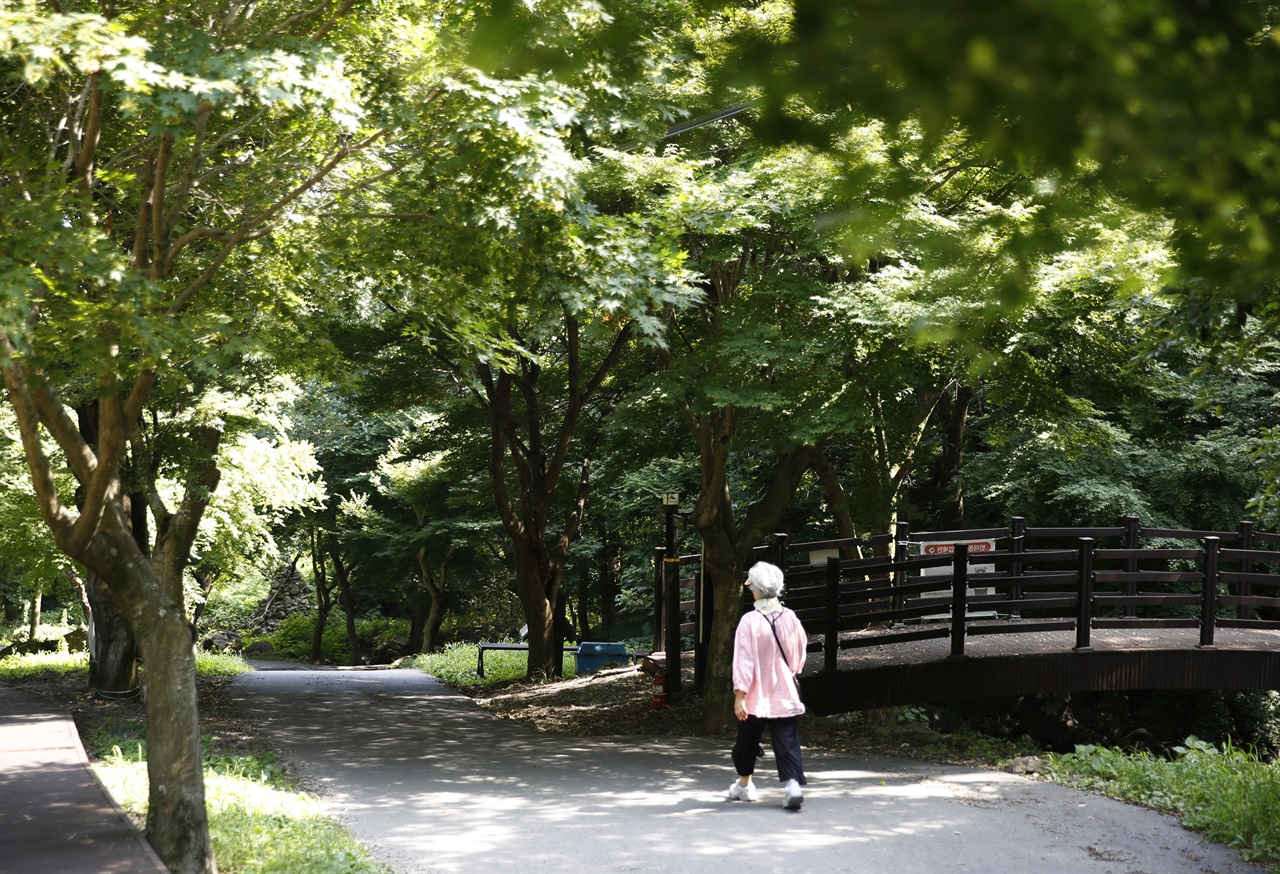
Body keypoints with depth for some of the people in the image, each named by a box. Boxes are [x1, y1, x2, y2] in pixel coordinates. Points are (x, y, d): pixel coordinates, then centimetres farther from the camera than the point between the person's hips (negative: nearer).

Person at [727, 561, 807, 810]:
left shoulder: (750, 621, -15)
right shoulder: (790, 618, -2)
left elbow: (743, 661, -15)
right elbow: (800, 655, 9)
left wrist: (739, 696, -12)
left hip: (756, 695, -2)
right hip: (785, 694, 3)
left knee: (748, 740, 17)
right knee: (787, 740, 1)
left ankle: (744, 784, 32)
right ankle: (793, 783, -18)